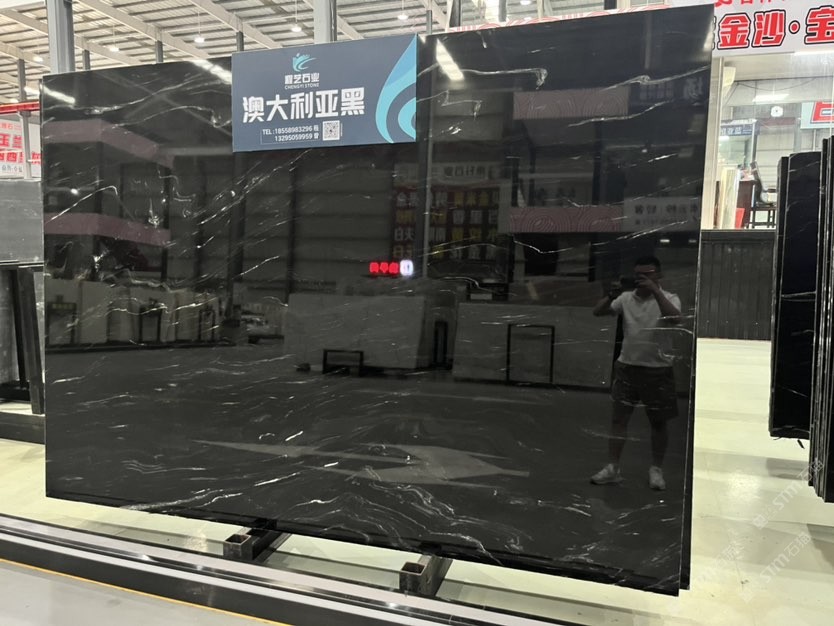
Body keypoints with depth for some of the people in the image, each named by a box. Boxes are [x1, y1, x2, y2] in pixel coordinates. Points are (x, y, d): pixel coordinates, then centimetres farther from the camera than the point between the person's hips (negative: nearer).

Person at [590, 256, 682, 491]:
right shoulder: (626, 298, 4)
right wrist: (611, 295, -19)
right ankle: (612, 468, 11)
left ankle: (656, 469, 26)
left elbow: (674, 319, -24)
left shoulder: (669, 298, -3)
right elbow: (597, 312, -2)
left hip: (657, 369, -2)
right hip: (627, 366, 2)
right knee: (619, 417, 3)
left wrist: (655, 291, -28)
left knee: (658, 422, 9)